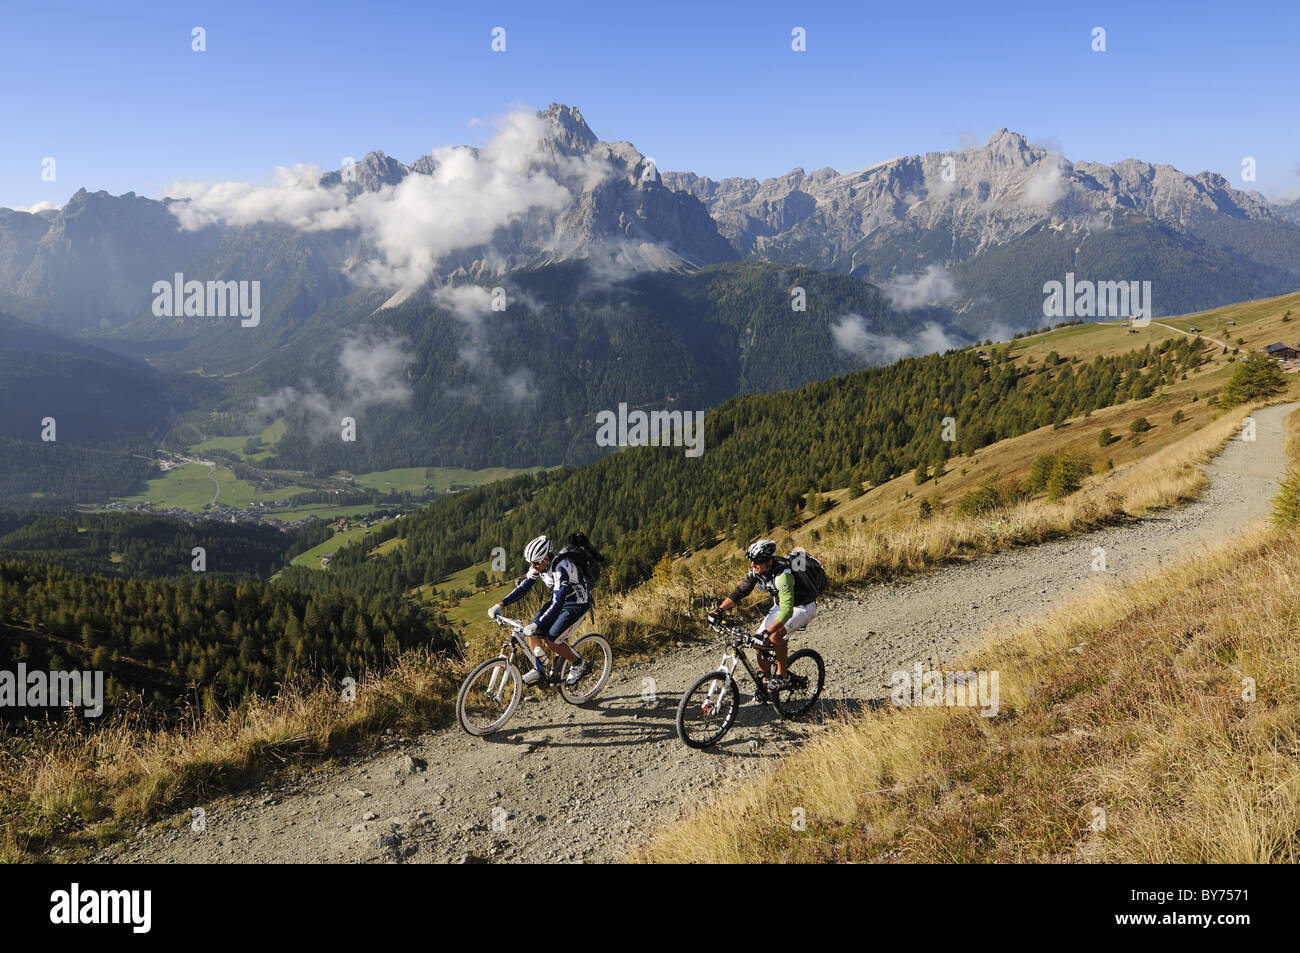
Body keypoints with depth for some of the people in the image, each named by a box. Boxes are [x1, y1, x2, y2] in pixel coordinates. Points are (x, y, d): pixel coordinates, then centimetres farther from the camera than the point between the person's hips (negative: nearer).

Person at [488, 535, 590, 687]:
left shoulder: (561, 568, -35)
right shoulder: (538, 565, -11)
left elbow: (558, 603, -41)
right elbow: (524, 587, -1)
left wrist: (537, 626, -48)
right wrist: (500, 605, -12)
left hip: (577, 604, -8)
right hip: (557, 600, 8)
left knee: (550, 641, -18)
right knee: (532, 631, -8)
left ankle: (579, 664, 5)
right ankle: (538, 670, 9)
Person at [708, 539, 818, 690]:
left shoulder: (782, 576, -37)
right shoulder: (757, 570, -14)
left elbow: (787, 611, -45)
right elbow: (741, 590, -5)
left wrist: (767, 632, -53)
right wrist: (719, 610, -17)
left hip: (802, 607, -7)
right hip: (780, 605, 7)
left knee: (775, 636, -29)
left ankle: (781, 676, -9)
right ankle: (766, 680, 13)